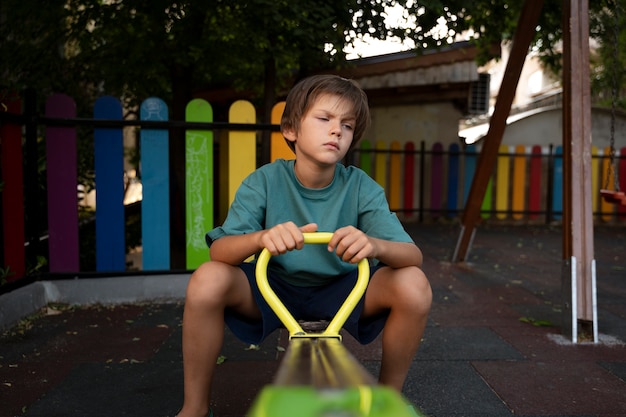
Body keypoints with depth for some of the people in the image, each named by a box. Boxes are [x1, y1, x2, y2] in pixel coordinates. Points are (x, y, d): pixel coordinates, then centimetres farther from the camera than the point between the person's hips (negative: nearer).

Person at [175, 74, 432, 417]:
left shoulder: (361, 187, -15)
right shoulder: (264, 182, -15)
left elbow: (413, 255, -23)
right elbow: (219, 249, -24)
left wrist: (374, 245, -48)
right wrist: (261, 238, -48)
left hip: (340, 292, 1)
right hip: (274, 288, 0)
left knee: (414, 285, -24)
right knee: (206, 281, -28)